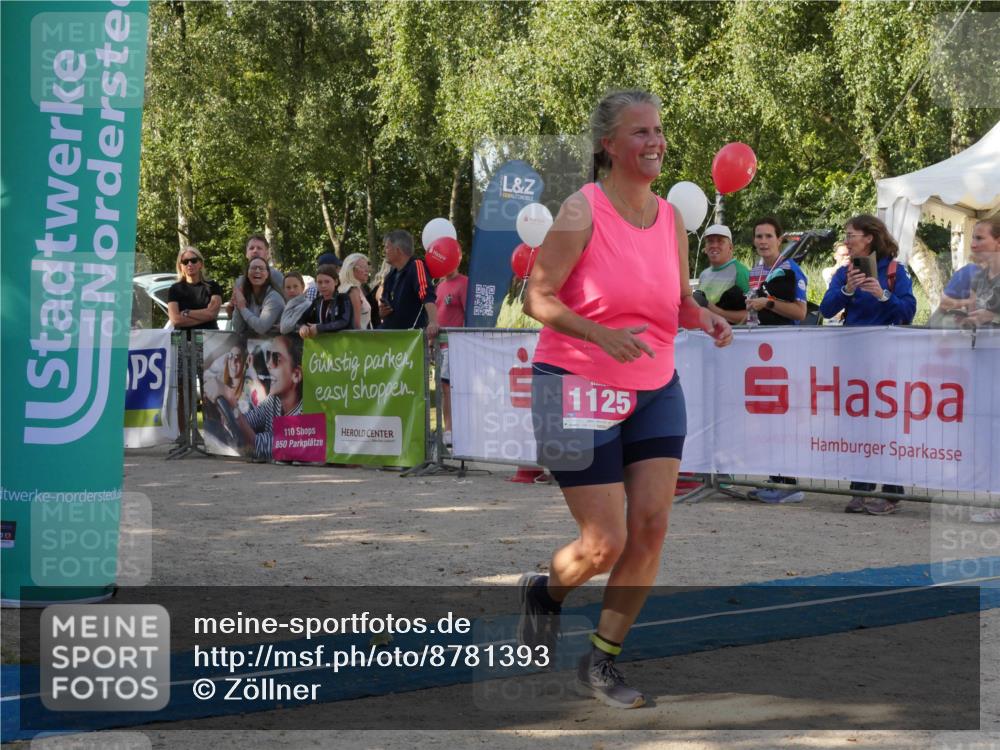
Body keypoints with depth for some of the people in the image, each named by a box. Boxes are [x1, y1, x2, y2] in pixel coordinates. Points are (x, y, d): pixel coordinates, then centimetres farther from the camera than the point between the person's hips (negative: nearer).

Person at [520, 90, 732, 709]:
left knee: (651, 526, -3)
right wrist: (601, 334, -27)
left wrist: (705, 318, -7)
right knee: (606, 543, -6)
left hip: (656, 390, 6)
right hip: (581, 387, -6)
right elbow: (538, 297, -13)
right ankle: (546, 593, 30)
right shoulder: (582, 211, -12)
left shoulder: (671, 218, 6)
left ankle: (601, 664, 13)